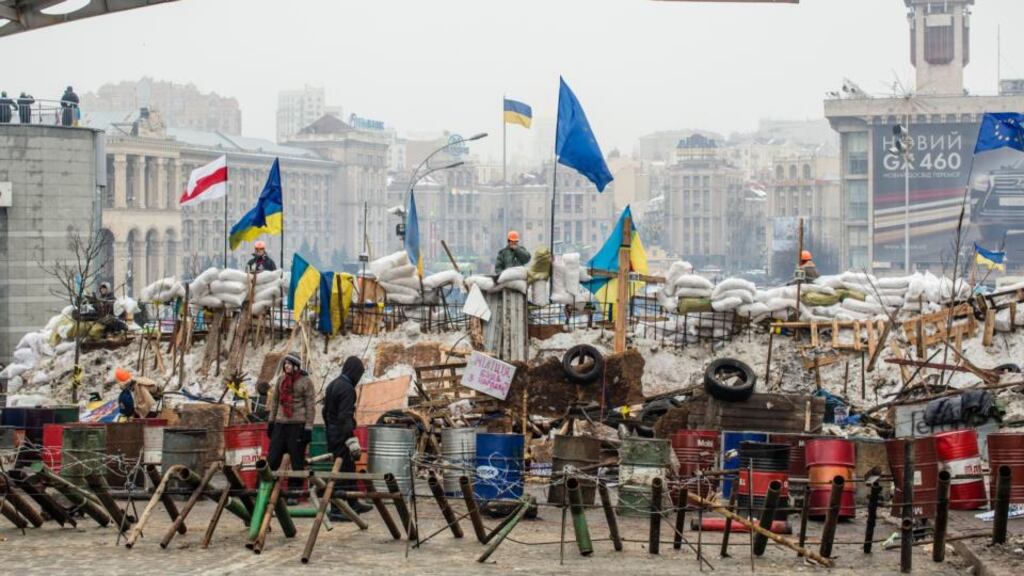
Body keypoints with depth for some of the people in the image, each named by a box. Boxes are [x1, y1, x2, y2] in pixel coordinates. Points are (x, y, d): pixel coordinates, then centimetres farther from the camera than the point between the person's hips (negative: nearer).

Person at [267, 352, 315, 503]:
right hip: (280, 424, 5)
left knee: (297, 461, 0)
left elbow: (310, 406, -6)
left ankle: (295, 491, 7)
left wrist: (308, 427, -10)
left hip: (297, 425, -5)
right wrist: (271, 421, 15)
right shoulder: (281, 380, 11)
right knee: (272, 458, 4)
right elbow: (275, 401, 19)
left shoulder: (305, 382, -5)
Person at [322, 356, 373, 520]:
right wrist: (352, 440, -25)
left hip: (331, 434, 10)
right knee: (342, 471, -6)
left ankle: (354, 504, 31)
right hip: (342, 436, -10)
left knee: (349, 469, 20)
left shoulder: (332, 385, 13)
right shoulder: (347, 389, -18)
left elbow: (325, 411, 21)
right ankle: (335, 511, -5)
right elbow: (345, 417, -24)